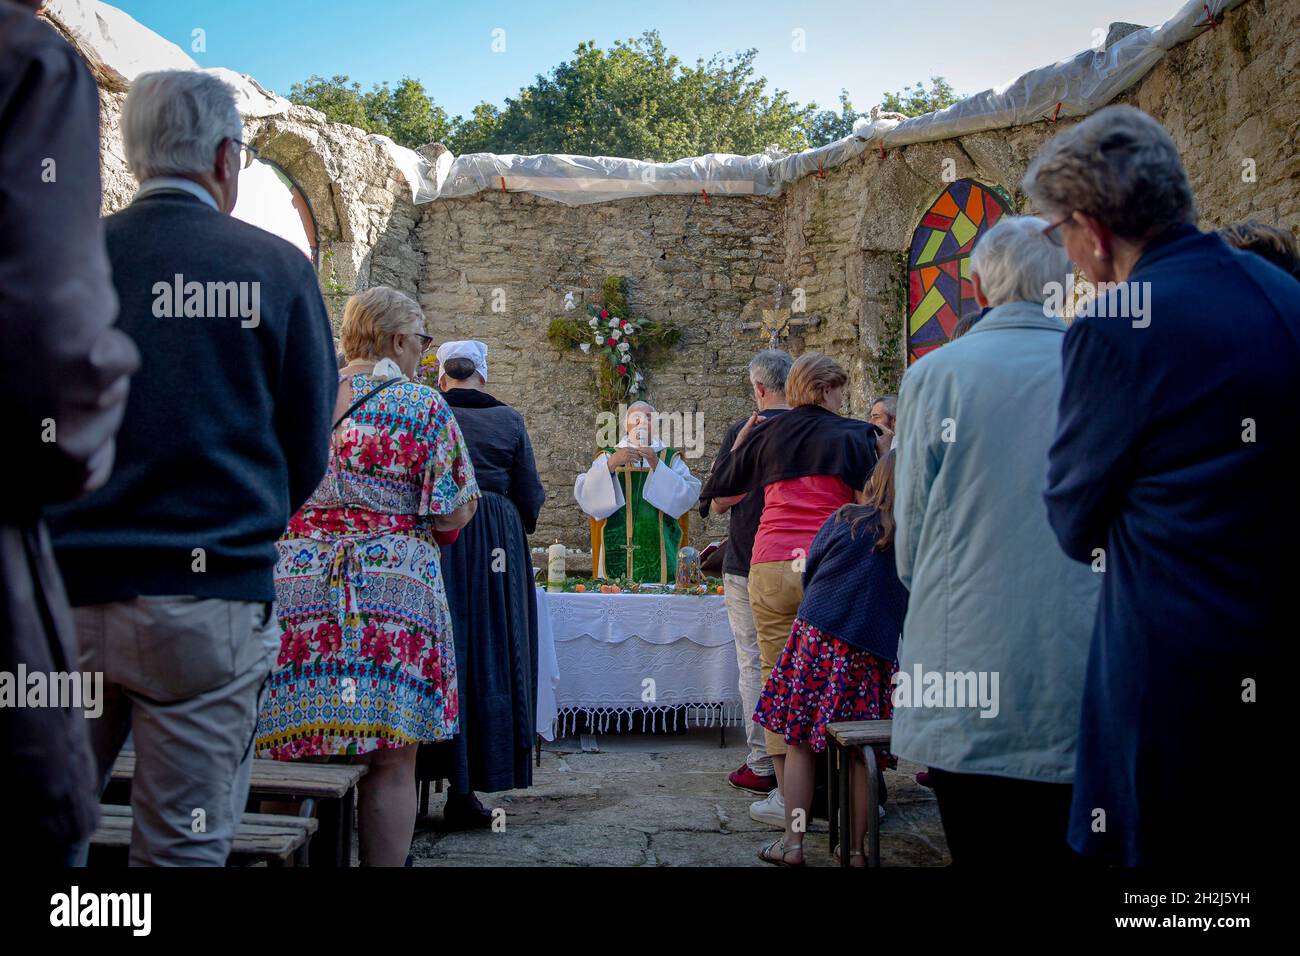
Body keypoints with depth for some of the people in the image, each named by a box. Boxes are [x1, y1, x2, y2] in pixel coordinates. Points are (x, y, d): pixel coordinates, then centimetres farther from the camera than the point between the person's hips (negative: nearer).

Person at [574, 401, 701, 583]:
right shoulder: (608, 457, 9)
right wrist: (610, 464, -18)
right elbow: (583, 493, -6)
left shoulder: (671, 459, 9)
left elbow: (689, 495, -7)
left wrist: (657, 466, -15)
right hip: (617, 553, 0)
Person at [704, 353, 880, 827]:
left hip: (772, 566, 1)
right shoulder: (853, 435, 5)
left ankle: (787, 796, 6)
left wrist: (740, 439, 33)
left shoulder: (767, 434, 13)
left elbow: (720, 487, 22)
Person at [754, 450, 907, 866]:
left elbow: (810, 574, 10)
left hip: (818, 637, -1)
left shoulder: (845, 520, -2)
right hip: (873, 653, 1)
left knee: (800, 742, 7)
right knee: (860, 755, 10)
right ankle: (855, 850, 16)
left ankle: (793, 842, 11)